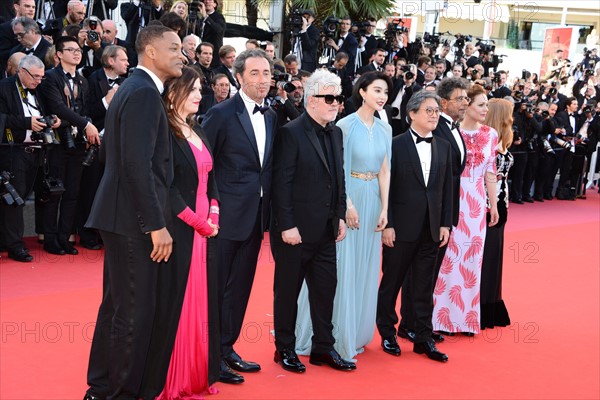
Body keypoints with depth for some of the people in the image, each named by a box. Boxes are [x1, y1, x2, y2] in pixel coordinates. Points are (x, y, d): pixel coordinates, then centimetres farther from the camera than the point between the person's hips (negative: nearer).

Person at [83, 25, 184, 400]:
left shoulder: (133, 88, 16)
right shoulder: (144, 92, -15)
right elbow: (139, 165, -23)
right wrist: (157, 225, -22)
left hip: (121, 216, 11)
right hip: (134, 219, -11)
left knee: (118, 305, 18)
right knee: (134, 311, -2)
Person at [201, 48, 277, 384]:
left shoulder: (272, 117, 9)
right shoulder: (222, 114, -10)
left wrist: (267, 210, 8)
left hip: (256, 217, 6)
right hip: (227, 215, -6)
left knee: (241, 287, 15)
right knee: (217, 287, 2)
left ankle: (227, 348, 28)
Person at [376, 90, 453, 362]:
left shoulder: (443, 147, 9)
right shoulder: (396, 145, -6)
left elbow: (447, 189, 10)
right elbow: (386, 187, -8)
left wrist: (445, 224, 5)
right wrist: (387, 225, -12)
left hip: (431, 228, 4)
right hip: (401, 227, -4)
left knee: (425, 285, 10)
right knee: (392, 281, 8)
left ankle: (423, 338, 19)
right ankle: (387, 334, 23)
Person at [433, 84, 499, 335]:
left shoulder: (490, 135, 6)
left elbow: (490, 171, 10)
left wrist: (493, 204, 11)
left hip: (477, 202, 4)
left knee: (472, 256, 9)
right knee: (448, 255, 1)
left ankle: (466, 315, 20)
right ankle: (443, 315, 12)